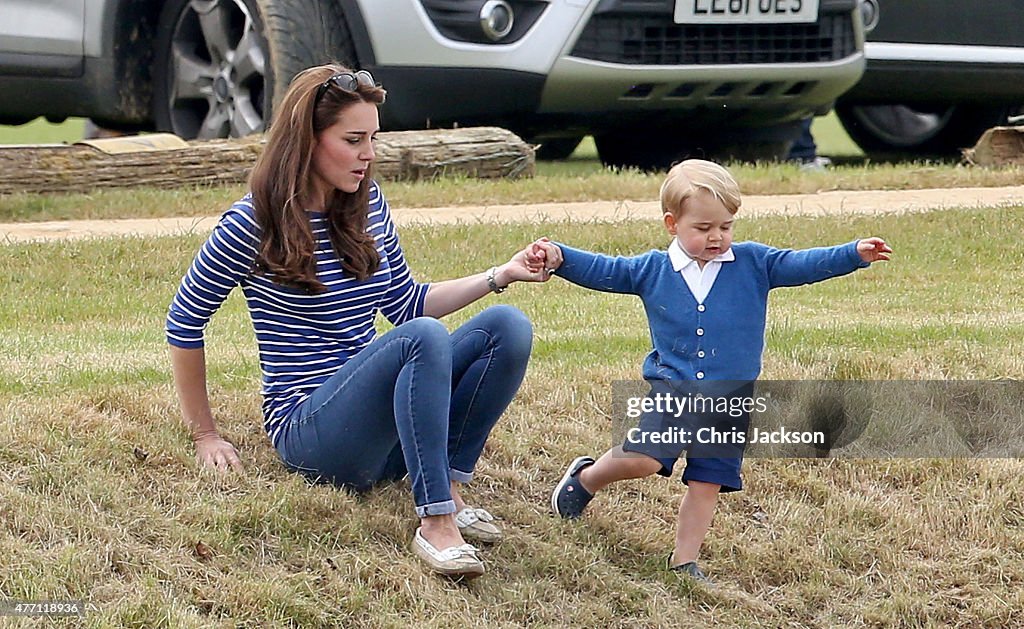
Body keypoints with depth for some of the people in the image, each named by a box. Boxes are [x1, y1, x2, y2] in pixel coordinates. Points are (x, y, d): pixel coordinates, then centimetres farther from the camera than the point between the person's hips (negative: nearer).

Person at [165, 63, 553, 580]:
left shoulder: (368, 205, 9)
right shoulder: (253, 223, -10)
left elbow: (406, 303, 20)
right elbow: (184, 323, 0)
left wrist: (500, 276, 8)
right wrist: (204, 436, 3)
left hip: (378, 419, 7)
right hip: (308, 433, -7)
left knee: (508, 326, -12)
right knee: (424, 337, -33)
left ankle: (449, 486, -17)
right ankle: (435, 523, -37)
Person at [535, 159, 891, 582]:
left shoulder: (754, 264, 0)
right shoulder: (652, 270, 1)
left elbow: (801, 265, -4)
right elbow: (604, 271, 3)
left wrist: (854, 255, -16)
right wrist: (558, 257, -10)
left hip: (731, 397, 1)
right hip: (672, 389, -1)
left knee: (707, 482, 3)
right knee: (644, 459, -16)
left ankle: (684, 561, 14)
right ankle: (585, 478, 13)